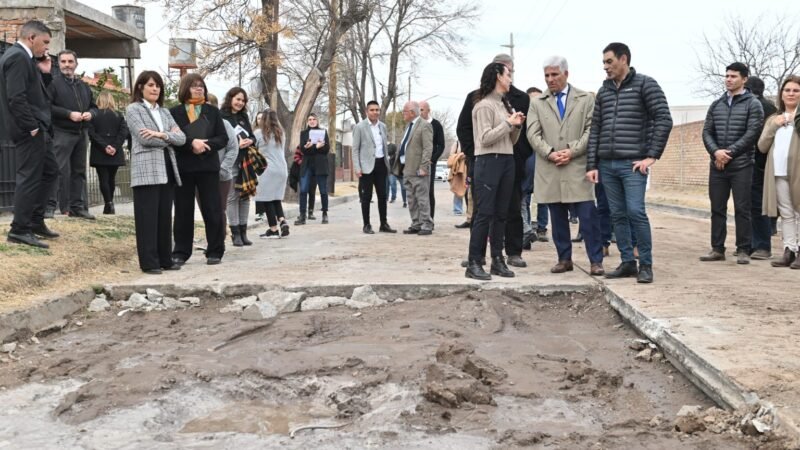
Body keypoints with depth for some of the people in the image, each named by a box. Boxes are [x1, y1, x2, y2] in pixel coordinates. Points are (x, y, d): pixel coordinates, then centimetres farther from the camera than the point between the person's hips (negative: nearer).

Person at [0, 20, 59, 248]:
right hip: (28, 130, -11)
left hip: (36, 128, 11)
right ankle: (19, 230, 1)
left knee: (49, 171, 17)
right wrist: (32, 126, -19)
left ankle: (35, 222, 24)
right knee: (29, 177, -5)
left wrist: (44, 72, 9)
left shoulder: (22, 56, 16)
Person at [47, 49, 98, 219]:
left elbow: (94, 106, 23)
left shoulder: (84, 86, 18)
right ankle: (50, 206, -9)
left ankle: (77, 206, 15)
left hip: (82, 133, 7)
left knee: (79, 171, 9)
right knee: (60, 170, -12)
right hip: (62, 133, -7)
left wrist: (90, 113, -1)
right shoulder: (53, 83, -4)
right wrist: (69, 114, -19)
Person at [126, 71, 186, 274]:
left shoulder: (164, 112, 21)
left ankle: (165, 259, 13)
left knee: (165, 216, 7)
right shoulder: (133, 109, 3)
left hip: (167, 169, 6)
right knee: (147, 217, -5)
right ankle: (149, 262, -2)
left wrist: (162, 135, -10)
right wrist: (169, 137, -1)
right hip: (146, 170, -6)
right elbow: (144, 138, -11)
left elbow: (181, 138, 8)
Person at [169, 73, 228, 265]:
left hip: (208, 168, 1)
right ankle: (181, 252, 13)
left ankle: (215, 252, 9)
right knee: (183, 211, 5)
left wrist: (206, 144, -13)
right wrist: (191, 143, -19)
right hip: (183, 168, -1)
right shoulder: (174, 112, 4)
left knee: (212, 210, 1)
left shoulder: (213, 111, 9)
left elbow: (223, 138, 4)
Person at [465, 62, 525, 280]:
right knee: (484, 213, -9)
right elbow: (485, 138, -15)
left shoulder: (505, 104, 18)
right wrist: (508, 123, -11)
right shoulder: (484, 105, -7)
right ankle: (474, 263, -7)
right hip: (489, 161, -8)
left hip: (507, 161, 8)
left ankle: (497, 260, 12)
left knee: (501, 213, 7)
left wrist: (517, 126, 3)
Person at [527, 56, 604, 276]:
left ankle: (596, 260, 2)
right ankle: (564, 259, 16)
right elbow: (533, 134, 3)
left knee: (588, 215, -5)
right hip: (549, 170, 2)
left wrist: (572, 151, -11)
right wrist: (550, 153, -11)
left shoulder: (585, 99, 8)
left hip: (578, 168, -2)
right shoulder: (537, 103, 12)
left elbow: (591, 130, 1)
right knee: (558, 218, 7)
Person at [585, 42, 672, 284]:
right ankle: (627, 262, 16)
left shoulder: (645, 84, -2)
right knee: (618, 215, 8)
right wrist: (592, 165, 7)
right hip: (607, 165, 6)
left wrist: (652, 156, -12)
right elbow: (595, 130, 13)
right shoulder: (603, 91, 14)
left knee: (636, 212, -11)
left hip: (632, 164, -5)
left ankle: (646, 265, 0)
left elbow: (664, 120, -8)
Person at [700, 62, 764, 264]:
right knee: (717, 208, 7)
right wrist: (716, 151, -10)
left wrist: (729, 153, -13)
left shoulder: (753, 104, 1)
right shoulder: (716, 105, 15)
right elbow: (707, 132, 9)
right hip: (717, 165, 5)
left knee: (742, 209, -2)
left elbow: (752, 133, -9)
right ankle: (717, 249, 13)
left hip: (741, 165, -4)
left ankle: (743, 250, 3)